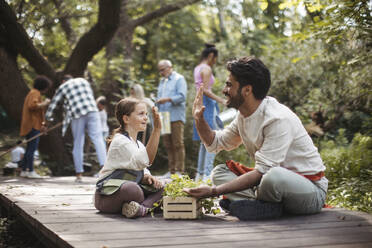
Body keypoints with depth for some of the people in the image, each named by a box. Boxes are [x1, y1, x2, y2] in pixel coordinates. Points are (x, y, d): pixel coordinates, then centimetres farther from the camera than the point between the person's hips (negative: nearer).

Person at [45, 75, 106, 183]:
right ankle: (104, 165, -26)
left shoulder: (62, 87, 17)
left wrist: (48, 118, 30)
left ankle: (79, 175, 9)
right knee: (97, 138, -7)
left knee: (78, 144, 7)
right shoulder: (83, 81, 23)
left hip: (77, 116, -1)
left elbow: (52, 105, 18)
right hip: (92, 111, 1)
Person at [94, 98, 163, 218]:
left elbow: (143, 170, 15)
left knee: (159, 186, -2)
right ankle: (146, 205, -13)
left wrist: (147, 177, -12)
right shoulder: (120, 141, -17)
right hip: (105, 198, -10)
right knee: (131, 188, -39)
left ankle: (141, 208, -23)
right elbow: (142, 162, -33)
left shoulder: (139, 144, 14)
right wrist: (156, 130, -37)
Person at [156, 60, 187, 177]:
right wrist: (158, 102, 6)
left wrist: (167, 99, -17)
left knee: (177, 144, -8)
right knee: (168, 145, 6)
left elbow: (182, 96, -10)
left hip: (176, 117, -7)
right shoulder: (162, 81, 23)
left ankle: (179, 170, -7)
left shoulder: (179, 79, 1)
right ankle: (171, 170, 10)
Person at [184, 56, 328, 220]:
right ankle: (267, 205, -21)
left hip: (310, 189, -9)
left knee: (274, 177, -41)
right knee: (219, 172, -3)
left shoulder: (278, 119, -23)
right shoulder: (243, 116, 5)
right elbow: (216, 143, 21)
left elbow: (261, 172, -28)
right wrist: (199, 119, 4)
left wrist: (214, 191, -29)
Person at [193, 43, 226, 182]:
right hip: (207, 104, -10)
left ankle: (200, 174, 16)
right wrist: (221, 100, -23)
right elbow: (205, 90, -20)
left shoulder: (197, 69, 17)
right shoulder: (206, 69, -11)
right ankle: (207, 174, -14)